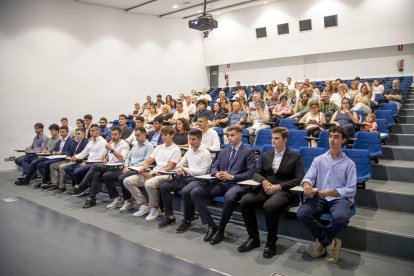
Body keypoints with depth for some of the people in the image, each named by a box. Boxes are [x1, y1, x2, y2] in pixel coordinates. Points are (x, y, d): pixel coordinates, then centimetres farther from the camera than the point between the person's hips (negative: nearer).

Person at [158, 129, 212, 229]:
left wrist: (185, 169, -8)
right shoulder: (189, 151, 16)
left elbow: (202, 172, -14)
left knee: (185, 191, -37)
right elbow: (179, 164, 22)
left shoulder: (205, 153, -7)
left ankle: (187, 221, -16)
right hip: (185, 178, 7)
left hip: (198, 180, -7)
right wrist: (179, 168, -4)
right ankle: (170, 216, 3)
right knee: (164, 187, -8)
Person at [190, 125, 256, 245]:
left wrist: (232, 177, -16)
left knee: (229, 197, -41)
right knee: (194, 192, -14)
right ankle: (211, 225, -8)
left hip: (237, 183, -6)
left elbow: (250, 172, -6)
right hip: (220, 183, 6)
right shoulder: (224, 151, 22)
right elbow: (214, 167, 20)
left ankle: (220, 230, -18)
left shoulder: (248, 152, 4)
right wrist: (217, 173, -4)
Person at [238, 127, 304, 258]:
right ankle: (253, 238, -7)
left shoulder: (295, 157, 6)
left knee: (270, 206, -37)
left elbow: (299, 179, -4)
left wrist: (279, 186, -16)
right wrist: (263, 181, -7)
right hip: (265, 189, 5)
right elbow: (256, 173, 18)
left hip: (284, 191, -4)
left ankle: (271, 242, -14)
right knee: (245, 201, -24)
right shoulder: (266, 155, 20)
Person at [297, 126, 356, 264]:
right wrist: (307, 185, -22)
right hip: (318, 197, 2)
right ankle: (330, 242, -7)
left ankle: (322, 240, -4)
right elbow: (309, 177, 4)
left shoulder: (349, 164, 10)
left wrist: (330, 192, -17)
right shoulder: (318, 160, 16)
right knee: (302, 213, -28)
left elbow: (351, 189, 0)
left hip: (339, 198, -1)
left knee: (341, 217, -36)